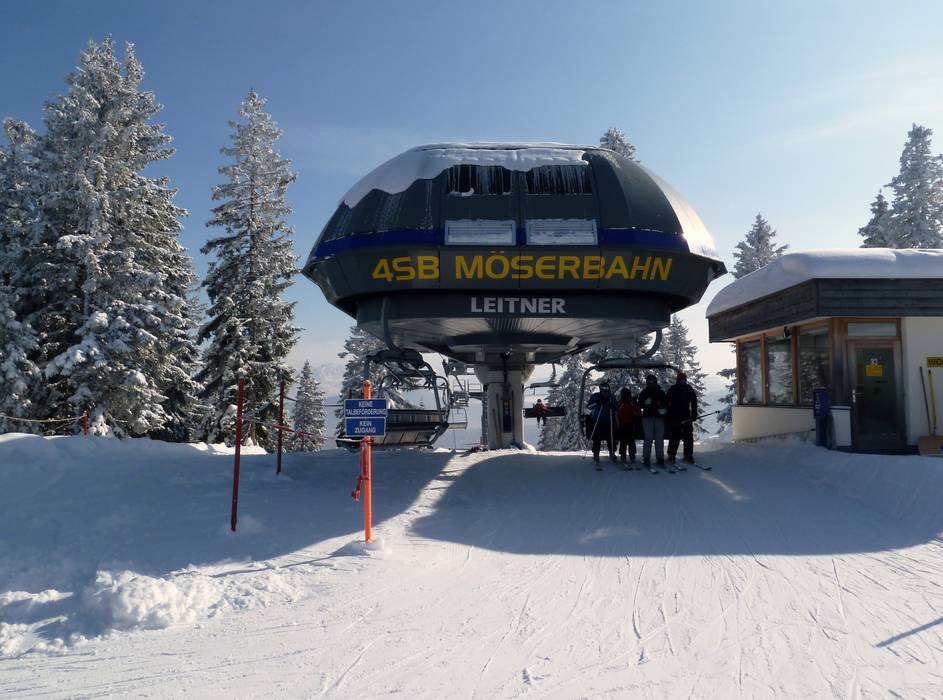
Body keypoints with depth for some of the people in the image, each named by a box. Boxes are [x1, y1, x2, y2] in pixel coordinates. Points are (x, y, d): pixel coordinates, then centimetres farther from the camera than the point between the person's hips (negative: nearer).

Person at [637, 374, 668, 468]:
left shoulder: (661, 393, 13)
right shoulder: (643, 393, 8)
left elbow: (666, 404, 14)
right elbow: (640, 405, 4)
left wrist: (664, 409, -7)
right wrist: (645, 403, -17)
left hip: (659, 417, 2)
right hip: (648, 417, -2)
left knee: (660, 438, 1)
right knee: (648, 438, -8)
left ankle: (660, 458, 7)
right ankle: (646, 458, -4)